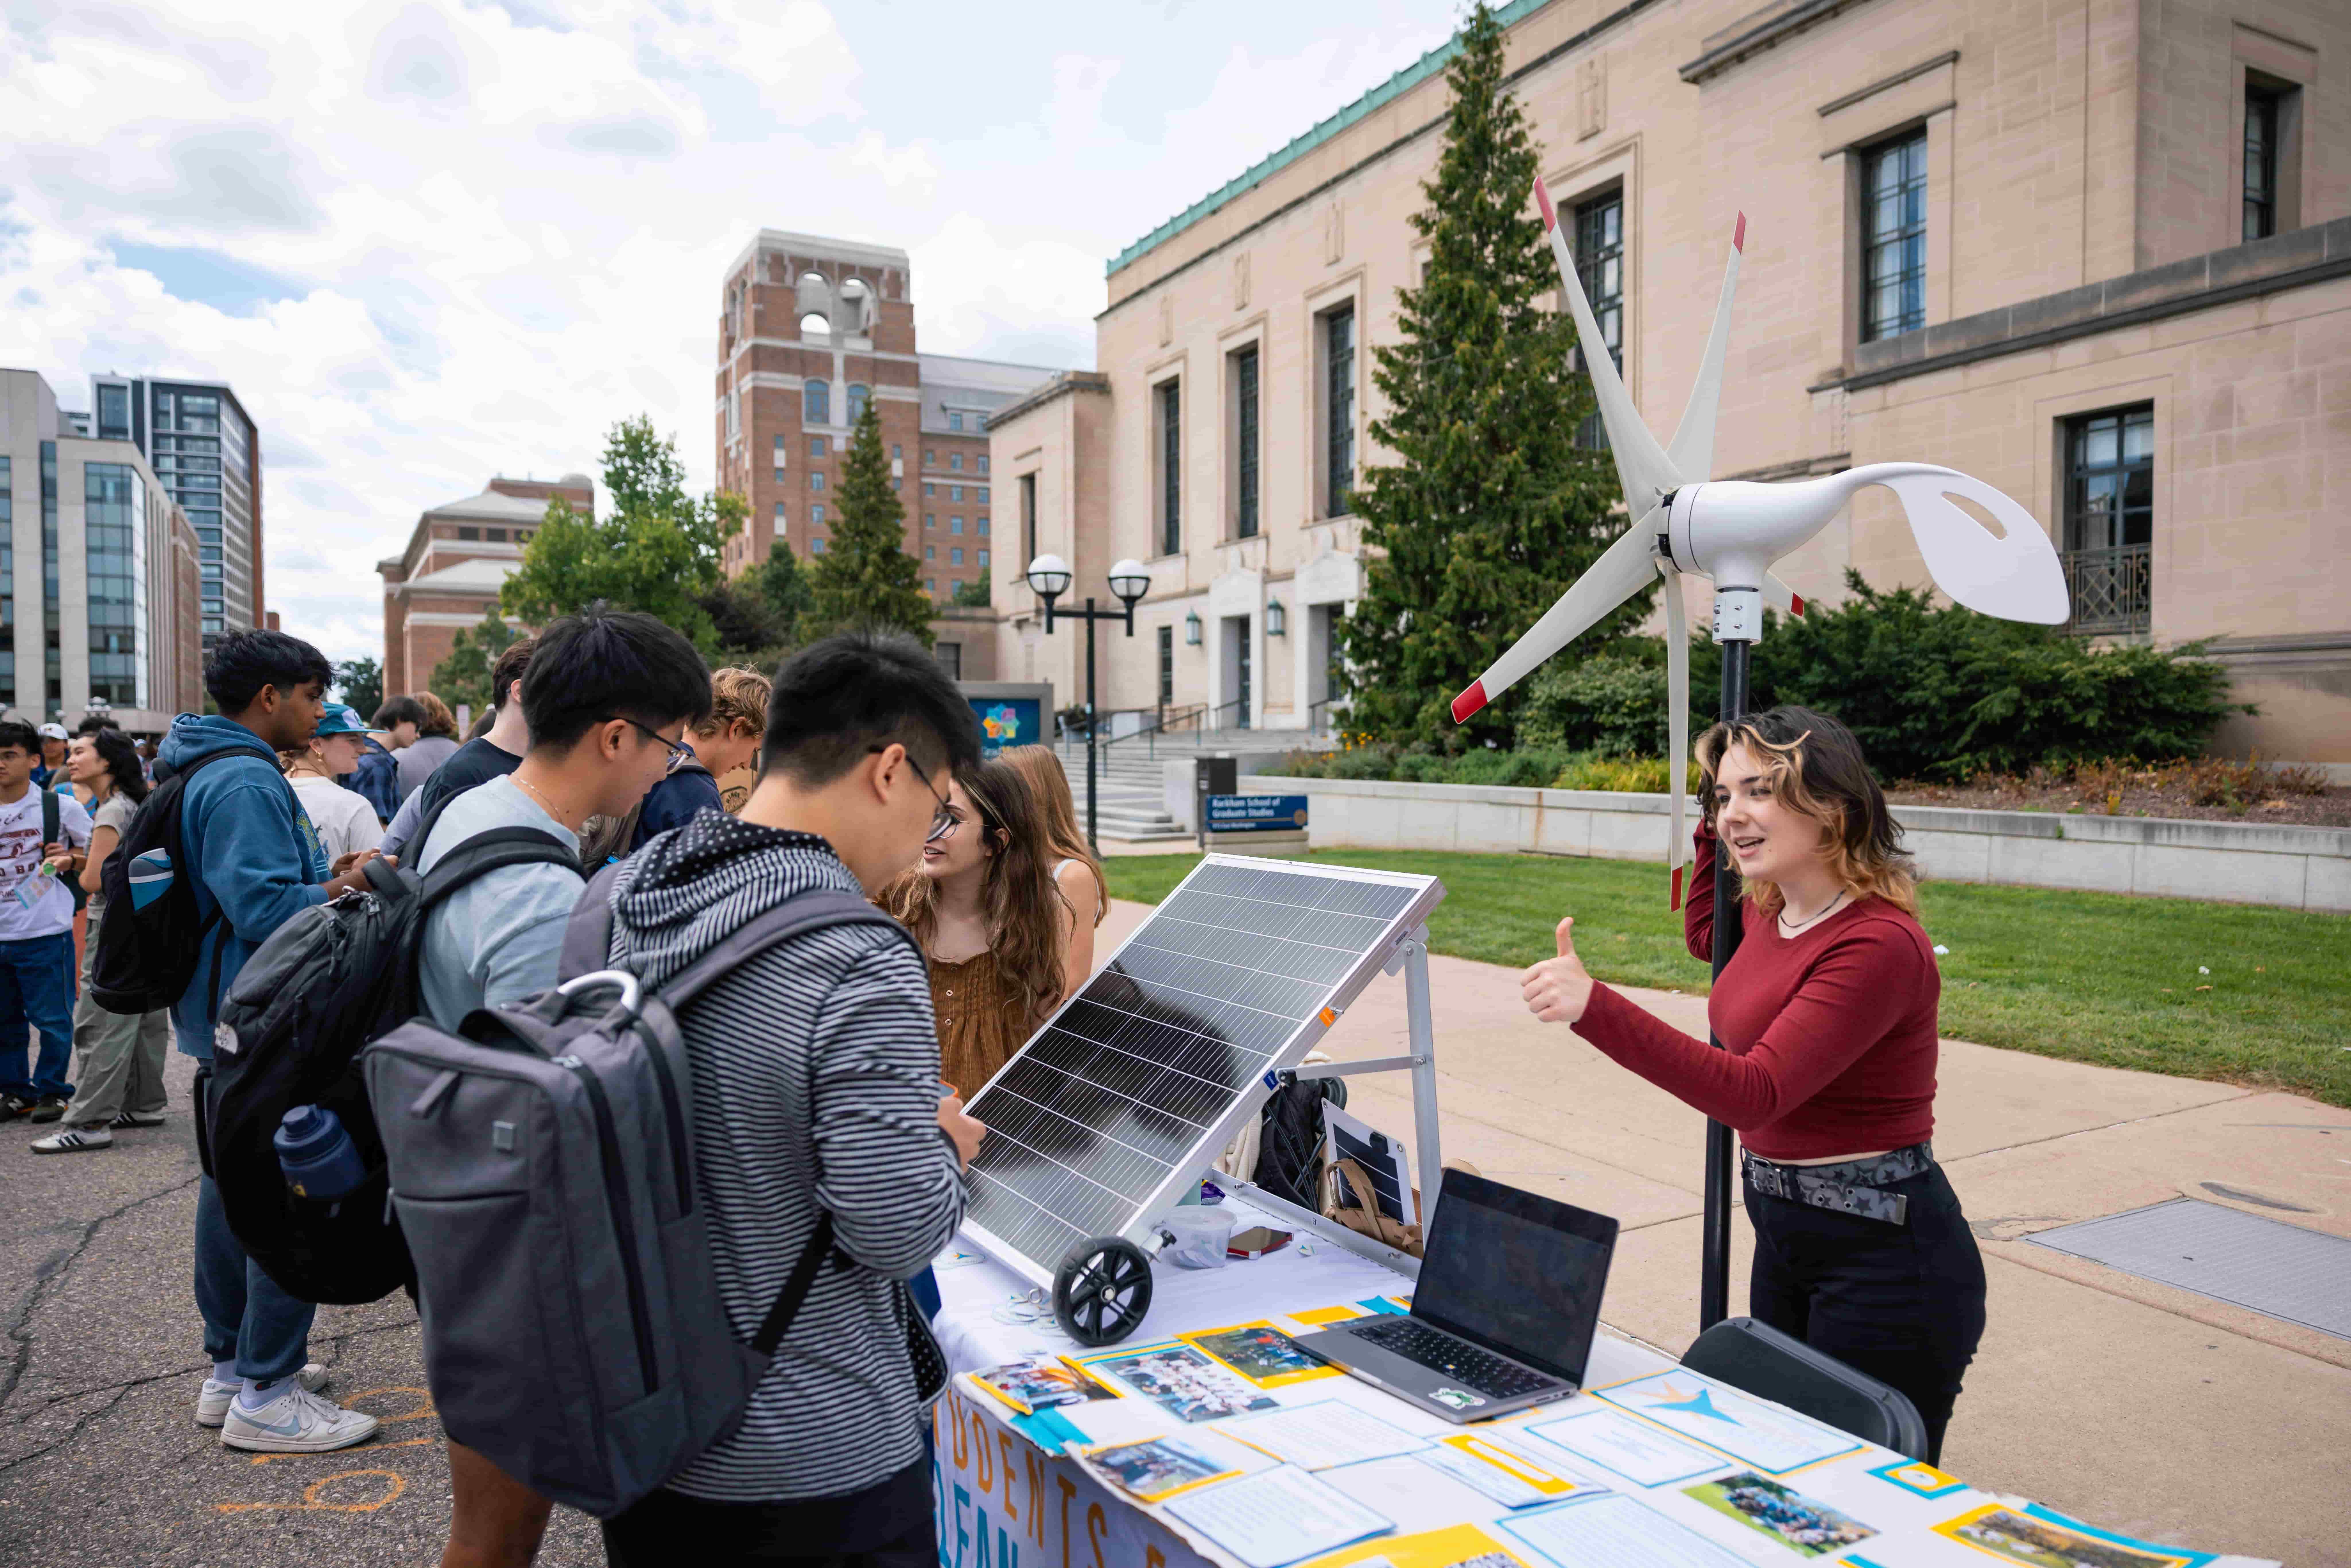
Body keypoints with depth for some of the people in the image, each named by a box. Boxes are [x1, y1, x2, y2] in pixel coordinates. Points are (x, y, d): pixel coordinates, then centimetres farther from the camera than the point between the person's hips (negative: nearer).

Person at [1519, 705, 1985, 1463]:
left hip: (1887, 1258, -9)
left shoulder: (1879, 944, -23)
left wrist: (1594, 1008, -40)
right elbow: (1706, 935, 29)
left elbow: (1755, 1092, -30)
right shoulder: (1772, 912, 4)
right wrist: (1712, 828, 15)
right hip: (1786, 1234, 9)